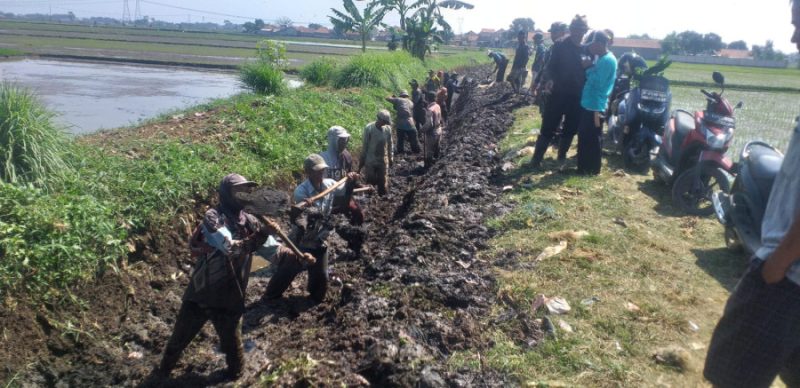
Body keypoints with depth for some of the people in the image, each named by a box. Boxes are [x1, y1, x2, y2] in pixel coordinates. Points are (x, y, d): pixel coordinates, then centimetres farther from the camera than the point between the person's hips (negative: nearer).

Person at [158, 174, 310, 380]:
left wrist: (296, 255, -15)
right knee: (180, 336, 18)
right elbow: (232, 248, -29)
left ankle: (235, 371, 43)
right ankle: (165, 368, 44)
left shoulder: (249, 221, -1)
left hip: (230, 296, 3)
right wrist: (262, 233, -35)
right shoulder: (212, 217, -18)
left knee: (231, 342, 15)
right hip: (201, 292, -2)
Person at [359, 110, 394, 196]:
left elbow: (390, 144, 7)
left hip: (383, 160, 3)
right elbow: (365, 145, -7)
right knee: (370, 182, 5)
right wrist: (362, 160, -3)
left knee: (383, 182, 8)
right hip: (370, 161, -3)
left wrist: (391, 158, 8)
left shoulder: (388, 128, -5)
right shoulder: (369, 128, -14)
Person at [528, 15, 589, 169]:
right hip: (559, 93, -3)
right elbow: (551, 67, -4)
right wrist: (553, 79, -19)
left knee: (570, 129, 11)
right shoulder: (560, 45, -5)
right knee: (548, 127, -1)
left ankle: (562, 155, 27)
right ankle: (537, 158, 7)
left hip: (577, 96, 3)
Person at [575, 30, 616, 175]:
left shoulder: (608, 60, -16)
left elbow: (597, 82, -22)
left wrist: (589, 68, -11)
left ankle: (592, 169, 8)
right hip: (588, 104, 10)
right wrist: (589, 68, 1)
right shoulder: (602, 58, 14)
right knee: (583, 136, 15)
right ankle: (583, 166, 25)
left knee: (592, 138, -1)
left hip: (595, 106, -10)